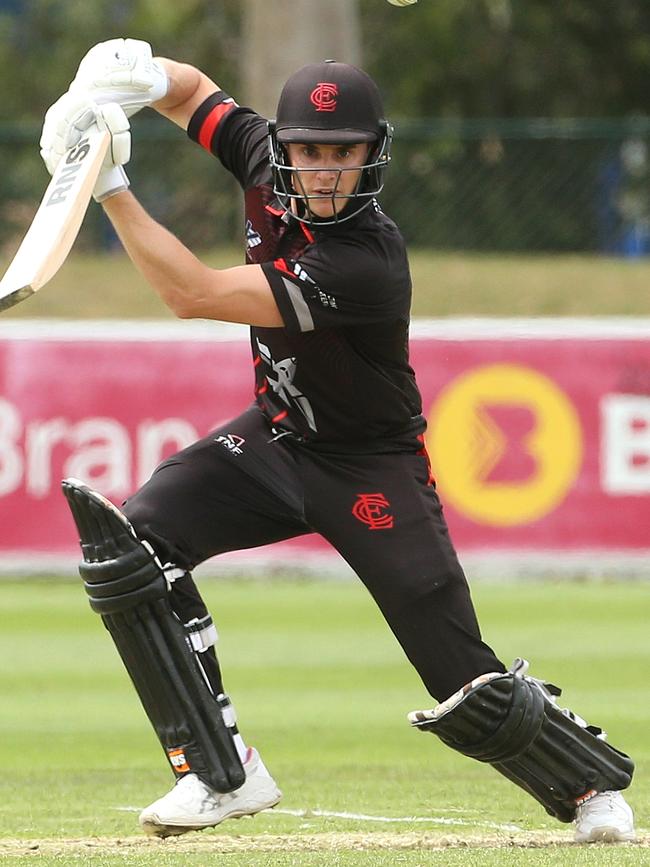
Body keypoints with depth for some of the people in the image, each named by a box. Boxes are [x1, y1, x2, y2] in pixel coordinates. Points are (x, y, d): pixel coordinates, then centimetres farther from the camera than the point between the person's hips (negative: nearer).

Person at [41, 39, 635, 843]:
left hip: (371, 472, -7)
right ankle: (223, 774, -11)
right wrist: (128, 77, -16)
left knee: (469, 688, -10)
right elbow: (192, 90, 7)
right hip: (275, 438, 7)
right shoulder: (269, 166, -11)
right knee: (131, 537, -17)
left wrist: (112, 189, -36)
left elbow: (193, 296, -35)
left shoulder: (365, 263, -32)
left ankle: (594, 785, 19)